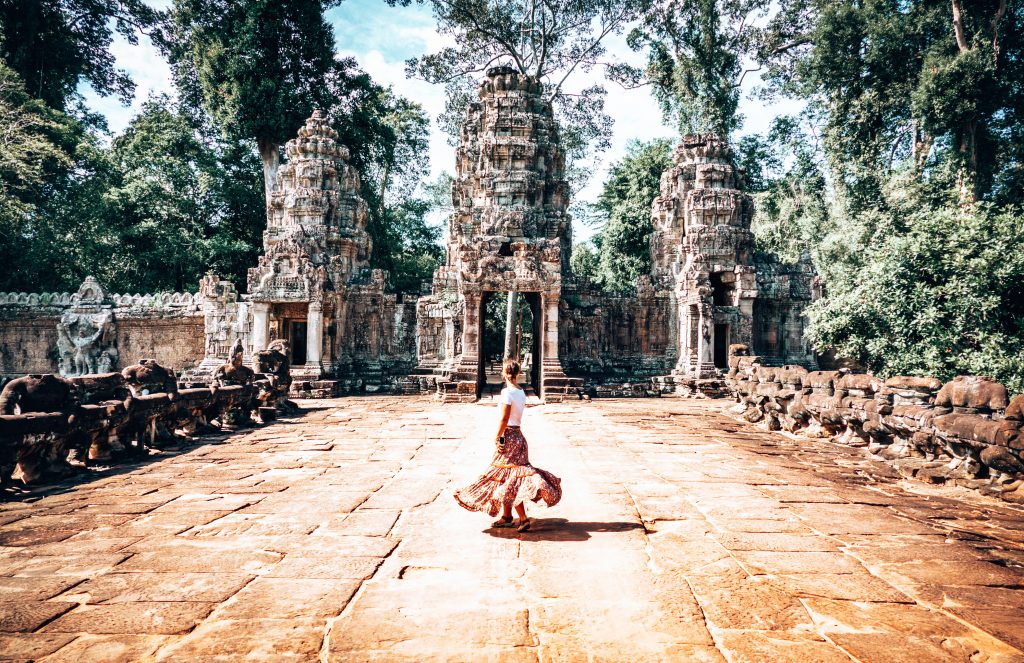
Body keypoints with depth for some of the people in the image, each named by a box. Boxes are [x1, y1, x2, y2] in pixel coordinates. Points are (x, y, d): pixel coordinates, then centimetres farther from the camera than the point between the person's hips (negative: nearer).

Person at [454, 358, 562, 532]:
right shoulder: (521, 392, 9)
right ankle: (506, 517, 23)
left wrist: (497, 438, -9)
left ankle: (523, 518, -8)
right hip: (518, 435, 8)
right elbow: (517, 416, 11)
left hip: (508, 437, -8)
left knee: (509, 479, -5)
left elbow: (504, 419, -17)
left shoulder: (507, 392, -15)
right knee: (506, 478, 16)